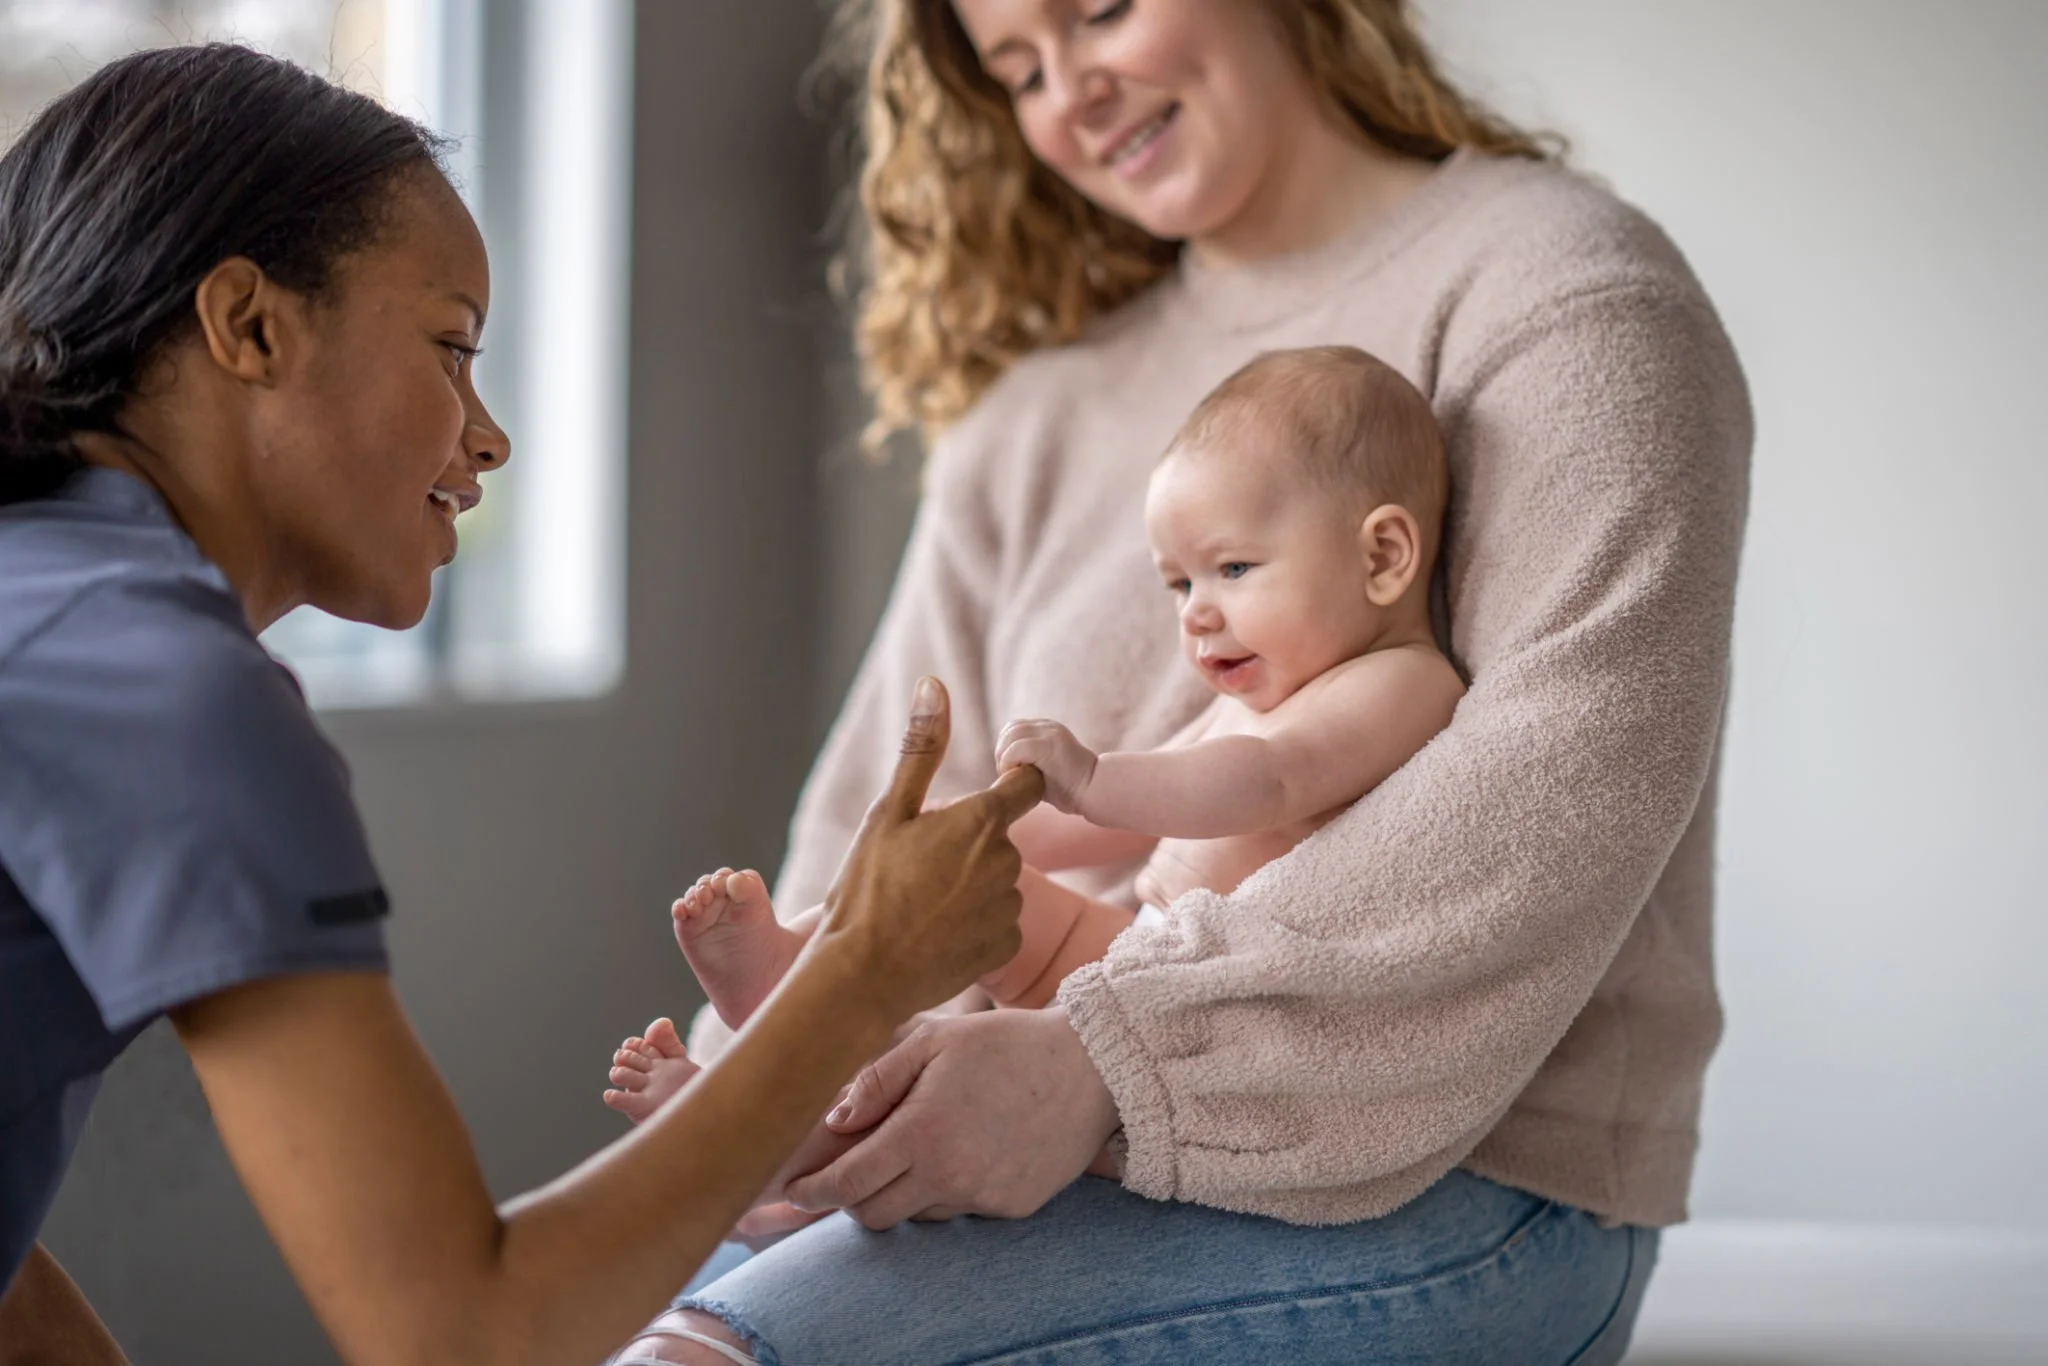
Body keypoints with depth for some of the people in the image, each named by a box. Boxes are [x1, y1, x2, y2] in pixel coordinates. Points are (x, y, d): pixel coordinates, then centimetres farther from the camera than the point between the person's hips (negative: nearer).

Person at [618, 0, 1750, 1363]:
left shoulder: (1560, 291, -3)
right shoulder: (1039, 414, 20)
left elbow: (1581, 773, -18)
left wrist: (1106, 1055, -25)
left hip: (1442, 1185, -7)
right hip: (1109, 1159, 7)